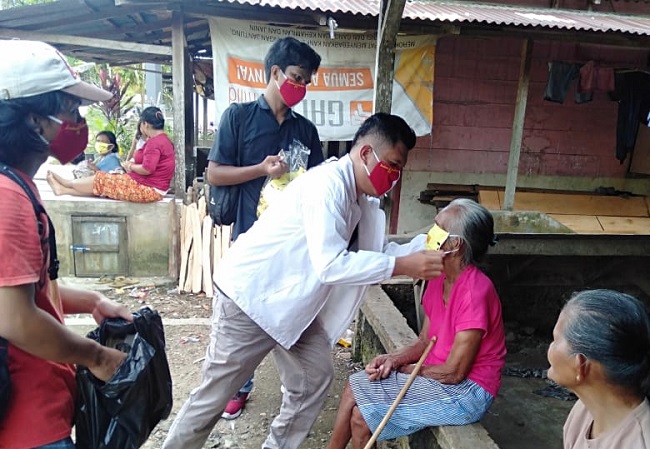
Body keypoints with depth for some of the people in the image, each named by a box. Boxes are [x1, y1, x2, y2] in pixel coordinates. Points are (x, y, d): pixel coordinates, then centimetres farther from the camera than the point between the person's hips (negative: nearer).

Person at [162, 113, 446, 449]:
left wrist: (426, 246, -6)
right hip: (250, 295, -9)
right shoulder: (328, 183, -25)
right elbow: (330, 265, -32)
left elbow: (379, 250, 7)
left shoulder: (362, 198, 4)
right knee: (215, 394, 4)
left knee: (314, 378, 13)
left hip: (291, 304, 9)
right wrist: (401, 266, -28)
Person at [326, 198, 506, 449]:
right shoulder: (439, 279, 2)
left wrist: (402, 368, -10)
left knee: (361, 416, -11)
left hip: (465, 391, -8)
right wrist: (393, 359, -11)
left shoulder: (474, 291, -26)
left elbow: (454, 372, -23)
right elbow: (424, 342, 8)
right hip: (438, 374, 8)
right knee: (354, 388, 3)